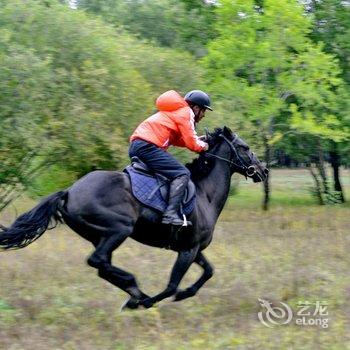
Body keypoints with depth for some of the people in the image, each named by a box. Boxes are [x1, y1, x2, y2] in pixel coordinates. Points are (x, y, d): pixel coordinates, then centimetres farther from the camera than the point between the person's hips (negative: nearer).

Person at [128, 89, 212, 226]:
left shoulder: (177, 111, 30)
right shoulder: (186, 113, 0)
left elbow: (178, 140, 28)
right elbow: (191, 144, -6)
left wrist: (199, 140, 22)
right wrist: (203, 146, 13)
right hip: (147, 146, -11)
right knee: (182, 174, -14)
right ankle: (171, 214, -27)